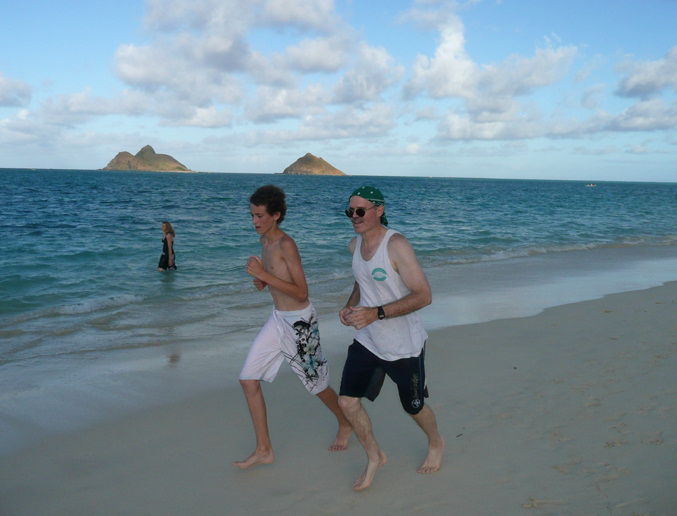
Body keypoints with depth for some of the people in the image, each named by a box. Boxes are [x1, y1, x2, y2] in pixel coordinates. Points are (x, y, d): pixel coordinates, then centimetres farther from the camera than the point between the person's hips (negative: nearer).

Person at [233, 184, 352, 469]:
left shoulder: (286, 244, -20)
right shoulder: (265, 240, 6)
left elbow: (302, 293, -23)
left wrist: (264, 275, -26)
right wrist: (260, 281, -1)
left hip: (299, 322, -8)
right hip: (277, 318, 8)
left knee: (317, 384, 10)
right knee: (248, 380, 1)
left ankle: (345, 425, 39)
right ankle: (263, 450, 11)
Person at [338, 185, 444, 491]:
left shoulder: (396, 246, -23)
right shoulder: (355, 245, 1)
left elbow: (424, 295, -25)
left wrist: (376, 313, -32)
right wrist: (350, 306, -2)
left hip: (404, 345, -6)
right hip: (367, 340, 6)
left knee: (413, 407, 13)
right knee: (347, 401, -3)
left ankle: (436, 444, 46)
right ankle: (374, 457, 22)